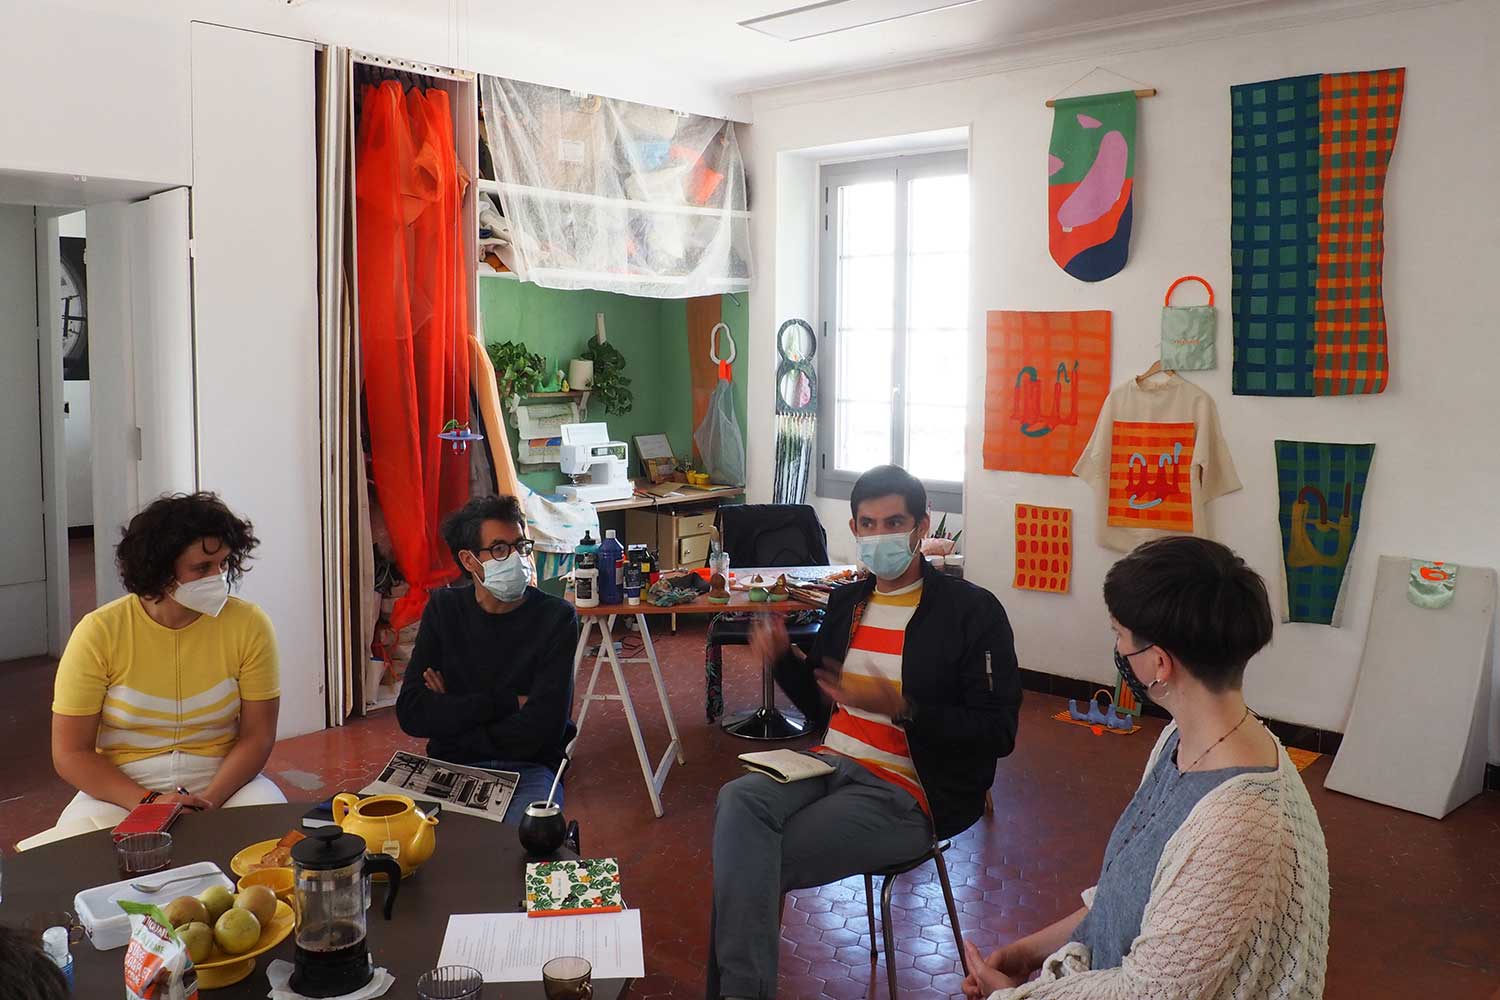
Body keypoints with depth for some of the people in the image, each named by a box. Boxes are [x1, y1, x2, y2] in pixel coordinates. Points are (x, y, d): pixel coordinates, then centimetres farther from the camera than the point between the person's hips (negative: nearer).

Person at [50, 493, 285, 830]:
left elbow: (257, 736, -3)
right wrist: (148, 802, -20)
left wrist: (209, 800, -21)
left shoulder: (249, 625, -5)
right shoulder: (99, 632, -7)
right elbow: (70, 754, -6)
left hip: (223, 783, 0)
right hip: (122, 790, 0)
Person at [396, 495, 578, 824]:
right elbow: (411, 713, -5)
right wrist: (507, 702, -12)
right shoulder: (444, 608, 6)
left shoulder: (556, 617, -5)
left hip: (528, 769, -2)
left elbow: (542, 729, -14)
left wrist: (453, 713, -5)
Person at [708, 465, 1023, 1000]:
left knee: (760, 863, -23)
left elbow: (997, 734, -10)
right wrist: (783, 658, 2)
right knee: (739, 800, -26)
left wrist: (899, 707, -22)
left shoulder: (973, 610, -6)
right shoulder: (846, 601, 14)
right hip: (832, 763, 6)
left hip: (909, 794, -6)